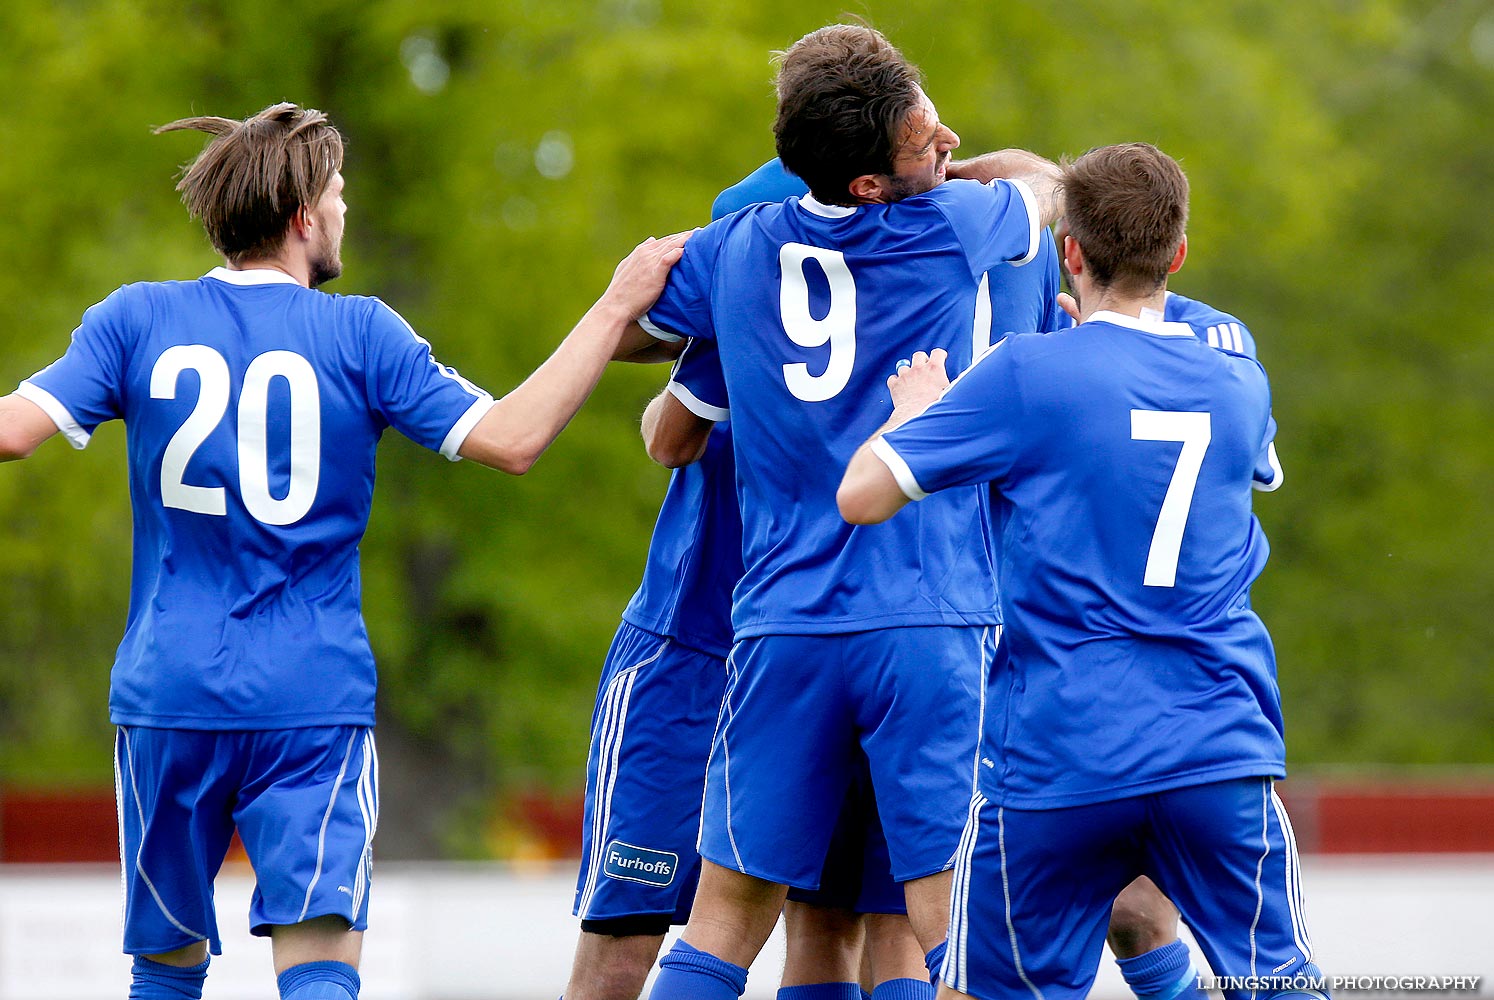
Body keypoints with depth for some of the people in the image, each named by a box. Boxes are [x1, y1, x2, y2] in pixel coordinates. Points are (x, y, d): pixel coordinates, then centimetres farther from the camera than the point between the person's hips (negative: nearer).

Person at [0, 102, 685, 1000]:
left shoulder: (138, 320, 3)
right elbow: (512, 439, -7)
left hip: (166, 696, 3)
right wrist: (617, 309, 1)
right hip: (314, 699, -2)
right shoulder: (360, 335, -2)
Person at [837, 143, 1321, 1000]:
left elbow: (862, 496, -8)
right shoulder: (1240, 384, 9)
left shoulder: (1027, 373, -6)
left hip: (1054, 759, -3)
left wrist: (914, 407, 14)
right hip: (1220, 752, 3)